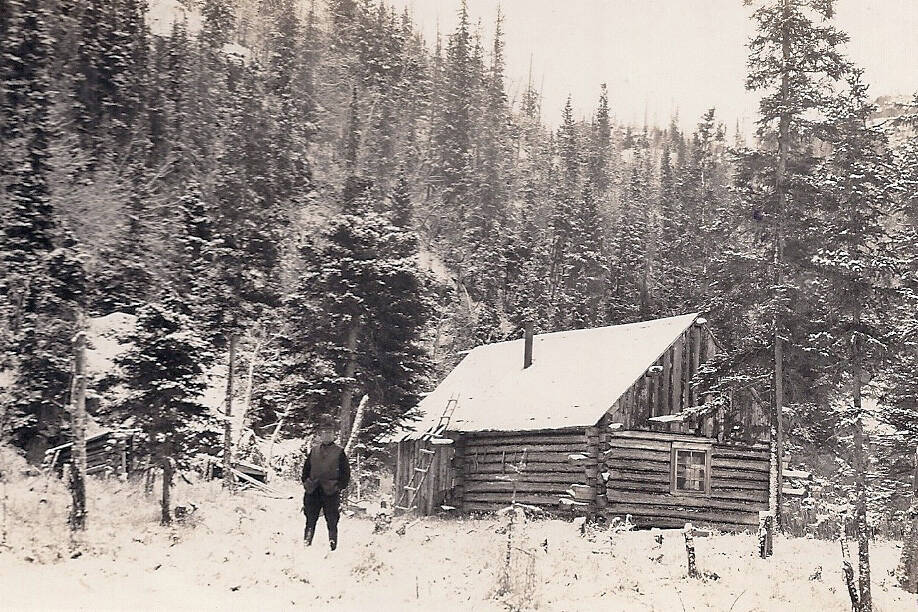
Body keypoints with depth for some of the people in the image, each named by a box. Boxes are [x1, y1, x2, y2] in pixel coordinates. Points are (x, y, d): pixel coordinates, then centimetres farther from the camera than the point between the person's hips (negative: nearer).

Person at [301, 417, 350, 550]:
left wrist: (339, 487, -6)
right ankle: (306, 545, 9)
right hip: (313, 493, 3)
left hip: (331, 493, -3)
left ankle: (333, 548, 1)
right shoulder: (314, 450, 13)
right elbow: (306, 469, 19)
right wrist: (306, 483, 8)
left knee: (332, 523, -1)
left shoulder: (339, 452, 4)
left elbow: (346, 474, 3)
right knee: (310, 522, 5)